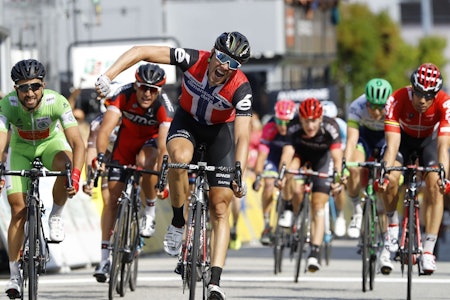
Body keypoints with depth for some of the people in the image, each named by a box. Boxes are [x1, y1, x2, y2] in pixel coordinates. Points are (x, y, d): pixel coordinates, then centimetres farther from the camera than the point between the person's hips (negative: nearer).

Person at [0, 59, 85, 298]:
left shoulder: (57, 102, -33)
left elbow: (77, 143, -39)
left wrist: (75, 176, -54)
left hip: (51, 143, 0)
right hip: (21, 149, 1)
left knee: (65, 165, -36)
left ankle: (55, 217, -9)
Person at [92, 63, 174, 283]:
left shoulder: (164, 106, -33)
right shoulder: (124, 96, -30)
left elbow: (163, 145, -42)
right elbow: (106, 127, -41)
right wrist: (100, 155, -56)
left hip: (152, 139, -2)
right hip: (127, 138, 2)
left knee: (146, 161, -37)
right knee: (113, 196, -5)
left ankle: (150, 212, -12)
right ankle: (105, 258, 1)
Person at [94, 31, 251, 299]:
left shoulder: (241, 88, -32)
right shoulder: (194, 60, -30)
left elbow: (242, 137, -34)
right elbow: (142, 52, -30)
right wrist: (108, 76, -40)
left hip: (221, 129, -1)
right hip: (188, 121, 1)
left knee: (220, 208, -8)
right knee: (180, 156, -36)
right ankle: (178, 222, -13)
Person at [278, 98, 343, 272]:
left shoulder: (330, 127, -35)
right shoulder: (294, 128, -34)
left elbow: (337, 156, -42)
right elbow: (287, 153, -44)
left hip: (322, 156, -1)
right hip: (301, 151, 1)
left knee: (318, 206, -11)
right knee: (290, 169, -34)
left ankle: (314, 254, -14)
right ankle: (288, 209, -7)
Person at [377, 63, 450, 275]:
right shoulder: (397, 100, -35)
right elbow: (392, 144, -39)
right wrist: (384, 173, -53)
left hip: (429, 139, 0)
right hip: (404, 137, 0)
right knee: (390, 180, -25)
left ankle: (428, 250, -19)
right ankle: (393, 224, 4)